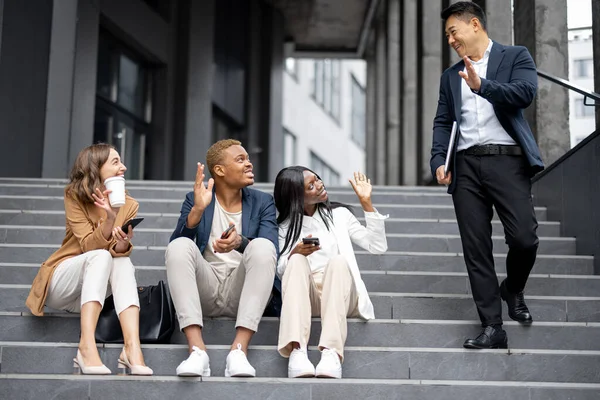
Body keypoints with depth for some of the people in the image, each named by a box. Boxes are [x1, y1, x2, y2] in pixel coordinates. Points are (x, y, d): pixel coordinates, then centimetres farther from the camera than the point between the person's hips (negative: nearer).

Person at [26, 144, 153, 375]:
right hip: (60, 285, -3)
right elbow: (89, 245, -18)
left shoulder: (129, 205, 1)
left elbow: (119, 251, -11)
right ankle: (86, 346, -46)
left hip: (91, 292, 3)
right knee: (101, 256, -32)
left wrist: (123, 243, -33)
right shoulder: (74, 196, -7)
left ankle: (132, 348, -46)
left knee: (123, 261, -28)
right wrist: (110, 217, -33)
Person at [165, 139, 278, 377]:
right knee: (180, 246, -26)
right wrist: (197, 210, -22)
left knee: (263, 246, -28)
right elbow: (174, 249, -6)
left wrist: (240, 242, -31)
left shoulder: (262, 203, 9)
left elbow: (271, 252, -9)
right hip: (204, 291, 0)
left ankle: (239, 350, -35)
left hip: (242, 292, 0)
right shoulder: (195, 200, 8)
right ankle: (197, 350, -36)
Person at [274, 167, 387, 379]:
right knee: (298, 260, -31)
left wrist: (366, 202, 2)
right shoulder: (285, 227, 13)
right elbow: (279, 272, 2)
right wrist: (294, 254, -18)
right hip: (304, 297, 0)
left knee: (338, 261, -32)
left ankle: (331, 351, -52)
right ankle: (297, 350, -50)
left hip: (339, 296, 1)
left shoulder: (339, 214, 16)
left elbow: (378, 246, 6)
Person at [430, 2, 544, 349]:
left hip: (507, 160, -4)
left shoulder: (515, 57, 7)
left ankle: (513, 290, 20)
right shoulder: (451, 75, 20)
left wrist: (482, 86, -25)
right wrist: (439, 161, 1)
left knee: (524, 238, -12)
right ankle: (493, 327, 5)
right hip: (466, 165, 4)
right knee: (476, 249, -1)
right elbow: (443, 122, 16)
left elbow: (526, 93, -11)